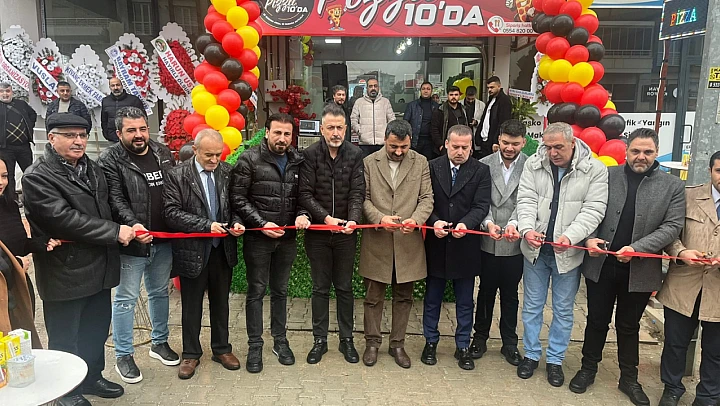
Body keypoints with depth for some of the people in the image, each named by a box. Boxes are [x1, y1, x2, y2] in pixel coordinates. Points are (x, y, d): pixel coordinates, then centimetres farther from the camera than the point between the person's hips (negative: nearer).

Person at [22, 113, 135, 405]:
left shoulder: (91, 168, 11)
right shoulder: (37, 176, -15)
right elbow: (64, 219, -24)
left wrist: (127, 228, 8)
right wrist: (115, 232, -23)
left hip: (99, 269, 7)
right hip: (65, 274, -7)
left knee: (97, 330, 20)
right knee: (65, 337, 10)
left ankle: (91, 377, 39)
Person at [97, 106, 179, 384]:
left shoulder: (163, 153, 7)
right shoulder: (110, 160, -8)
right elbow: (116, 200, -16)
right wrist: (133, 224, -32)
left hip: (163, 240, 5)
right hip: (131, 243, -5)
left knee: (160, 292, 18)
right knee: (126, 299, 6)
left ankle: (159, 343, 35)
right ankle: (124, 356, 20)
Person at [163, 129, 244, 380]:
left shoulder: (227, 172, 2)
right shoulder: (177, 176, -9)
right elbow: (171, 213, -15)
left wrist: (236, 223, -11)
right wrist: (206, 225, -22)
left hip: (223, 250, 3)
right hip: (193, 251, -3)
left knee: (221, 302, 17)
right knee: (191, 306, 11)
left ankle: (222, 349, 34)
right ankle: (191, 354, 28)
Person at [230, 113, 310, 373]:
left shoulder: (298, 161, 5)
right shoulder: (250, 159, -6)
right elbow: (238, 198, -9)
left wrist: (302, 214, -9)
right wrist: (262, 224, -15)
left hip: (287, 238, 4)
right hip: (258, 237, -3)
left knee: (280, 291, 15)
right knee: (256, 291, 6)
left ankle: (280, 341, 29)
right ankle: (255, 346, 18)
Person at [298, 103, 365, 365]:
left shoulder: (355, 155, -2)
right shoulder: (310, 155, -5)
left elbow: (357, 193, -7)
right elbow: (305, 194, -9)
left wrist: (354, 219, -24)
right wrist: (326, 217, -21)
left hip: (346, 234, 1)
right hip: (317, 232, 0)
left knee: (345, 287, 12)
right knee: (320, 288, 11)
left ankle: (346, 339, 26)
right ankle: (320, 340, 25)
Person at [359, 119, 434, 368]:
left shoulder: (421, 163, 5)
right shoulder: (369, 163, 2)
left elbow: (426, 198, 1)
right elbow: (364, 198, 0)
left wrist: (416, 219, -18)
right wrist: (379, 218, -17)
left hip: (408, 242, 1)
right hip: (377, 241, -1)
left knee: (404, 297, 12)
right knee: (374, 296, 9)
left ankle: (398, 344, 27)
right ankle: (372, 342, 25)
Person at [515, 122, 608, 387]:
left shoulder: (595, 170, -8)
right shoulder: (533, 164, -2)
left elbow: (593, 210, -13)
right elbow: (526, 200, -6)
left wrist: (570, 237, -27)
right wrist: (527, 228, -24)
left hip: (568, 253, -1)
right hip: (535, 249, 2)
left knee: (563, 309, 12)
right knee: (532, 305, 13)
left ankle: (555, 359, 28)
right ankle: (531, 354, 30)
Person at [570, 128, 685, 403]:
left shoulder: (672, 186, -1)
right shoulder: (607, 176, -1)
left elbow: (672, 226, -7)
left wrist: (636, 248, -19)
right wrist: (590, 238, -19)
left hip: (639, 270, 0)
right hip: (601, 265, 0)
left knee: (629, 326, 17)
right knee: (597, 320, 15)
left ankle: (629, 378, 33)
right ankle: (588, 369, 32)